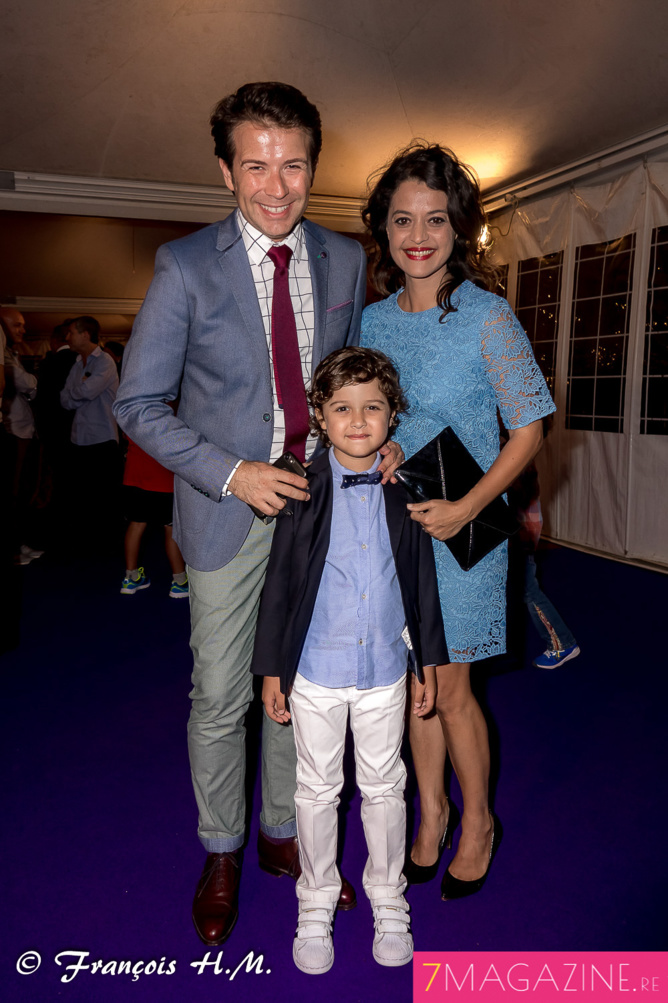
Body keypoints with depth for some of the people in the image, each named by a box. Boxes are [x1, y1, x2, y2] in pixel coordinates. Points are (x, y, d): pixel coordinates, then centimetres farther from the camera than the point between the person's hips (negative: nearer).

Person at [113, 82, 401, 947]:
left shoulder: (345, 261, 3)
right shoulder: (186, 267, -10)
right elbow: (139, 405, -8)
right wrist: (233, 475, -18)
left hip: (318, 499, 4)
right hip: (229, 509, -3)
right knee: (221, 696, 7)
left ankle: (283, 834, 37)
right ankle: (220, 854, 31)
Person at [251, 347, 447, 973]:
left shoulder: (405, 491, -3)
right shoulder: (304, 491, -9)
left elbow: (422, 579, 4)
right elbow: (279, 581, -5)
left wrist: (428, 661, 6)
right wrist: (271, 668, -3)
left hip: (386, 669, 2)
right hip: (316, 669, -1)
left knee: (384, 786, 16)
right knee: (317, 789, 14)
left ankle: (388, 899, 38)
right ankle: (316, 903, 35)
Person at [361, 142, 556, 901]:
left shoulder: (486, 316, -11)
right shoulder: (372, 319, 4)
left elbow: (529, 428, -9)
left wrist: (466, 508, -19)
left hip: (460, 529, -4)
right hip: (392, 526, 4)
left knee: (448, 689, 5)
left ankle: (477, 822, 30)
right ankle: (431, 813, 35)